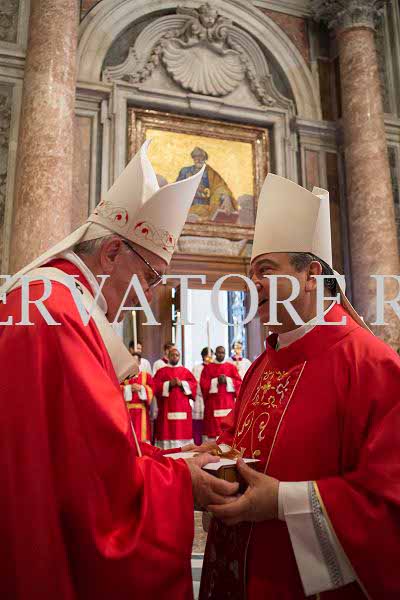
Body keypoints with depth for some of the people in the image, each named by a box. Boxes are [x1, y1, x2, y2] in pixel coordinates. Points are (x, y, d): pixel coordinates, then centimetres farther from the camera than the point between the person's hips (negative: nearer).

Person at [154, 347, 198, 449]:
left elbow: (194, 384, 4)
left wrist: (181, 384, -10)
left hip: (183, 407, 2)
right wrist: (169, 384, -13)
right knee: (167, 432, -5)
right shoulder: (161, 371, 10)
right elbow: (155, 386, -2)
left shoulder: (185, 371, 14)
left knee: (183, 431, -1)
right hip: (167, 407, -1)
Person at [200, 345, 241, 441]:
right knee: (214, 426, -4)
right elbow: (203, 383, -1)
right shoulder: (208, 367, 8)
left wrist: (227, 380, -11)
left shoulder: (231, 367, 11)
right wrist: (216, 381, -11)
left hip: (228, 402, 1)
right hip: (213, 402, -1)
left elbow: (239, 382, 3)